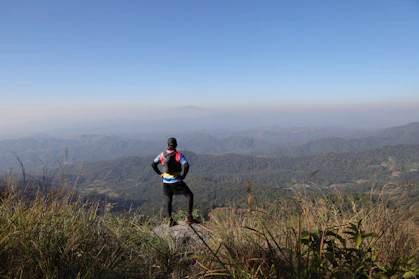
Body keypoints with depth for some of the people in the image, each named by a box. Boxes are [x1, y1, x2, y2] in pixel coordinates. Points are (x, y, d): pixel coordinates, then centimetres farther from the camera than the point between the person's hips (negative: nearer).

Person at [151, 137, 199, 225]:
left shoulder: (162, 154, 0)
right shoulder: (179, 155, -12)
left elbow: (153, 164, 6)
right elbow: (186, 165, -24)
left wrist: (160, 173, 12)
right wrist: (183, 175, -11)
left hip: (166, 182, 4)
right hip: (176, 182, -4)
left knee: (168, 201, 20)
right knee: (189, 195, 8)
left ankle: (170, 220, 11)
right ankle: (189, 217, -1)